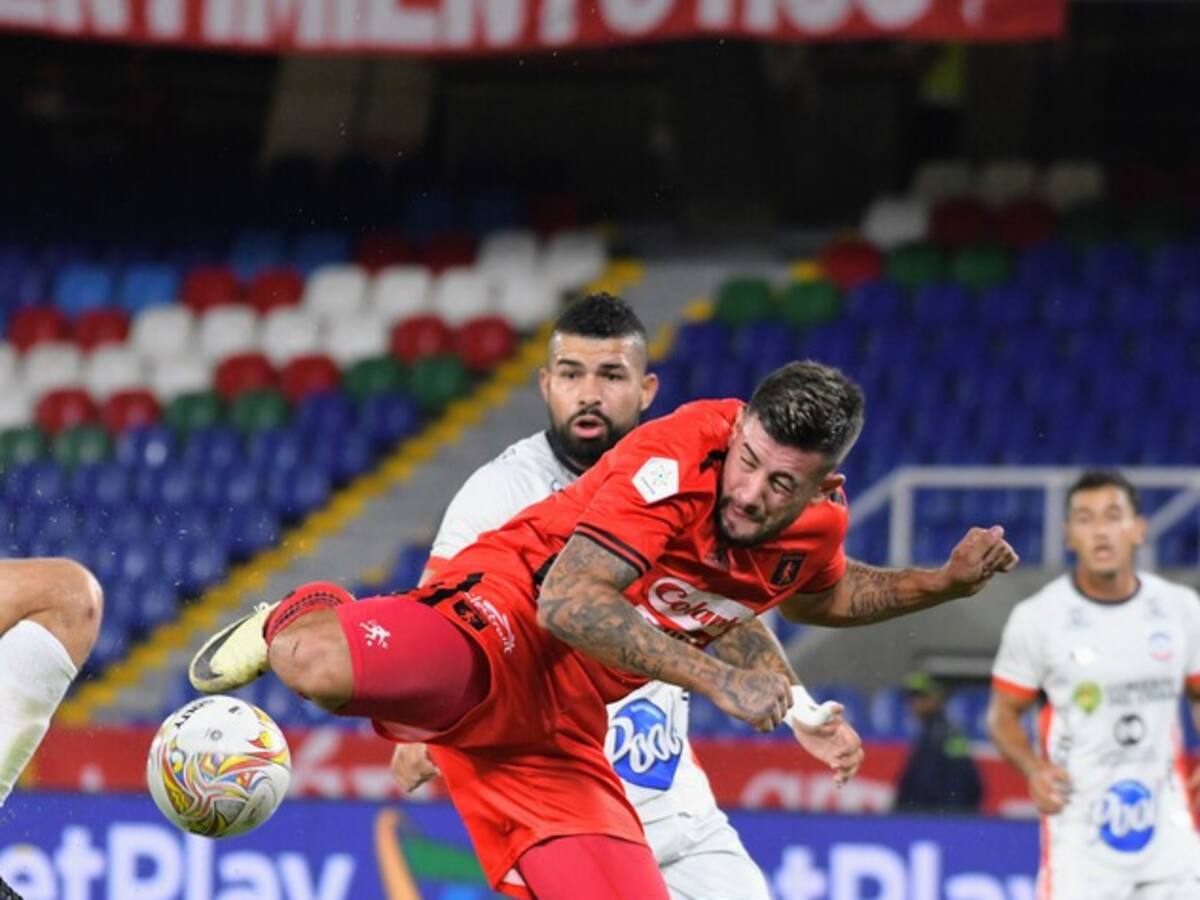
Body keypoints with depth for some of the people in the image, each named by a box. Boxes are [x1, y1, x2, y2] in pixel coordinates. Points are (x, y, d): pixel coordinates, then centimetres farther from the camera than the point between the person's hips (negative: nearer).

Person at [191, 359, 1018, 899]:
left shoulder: (820, 524, 3)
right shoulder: (679, 456, -21)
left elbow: (818, 596, 30)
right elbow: (567, 602, -29)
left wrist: (945, 583, 16)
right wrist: (716, 678, -34)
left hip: (561, 737, 7)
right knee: (321, 670, -37)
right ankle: (303, 619, 3)